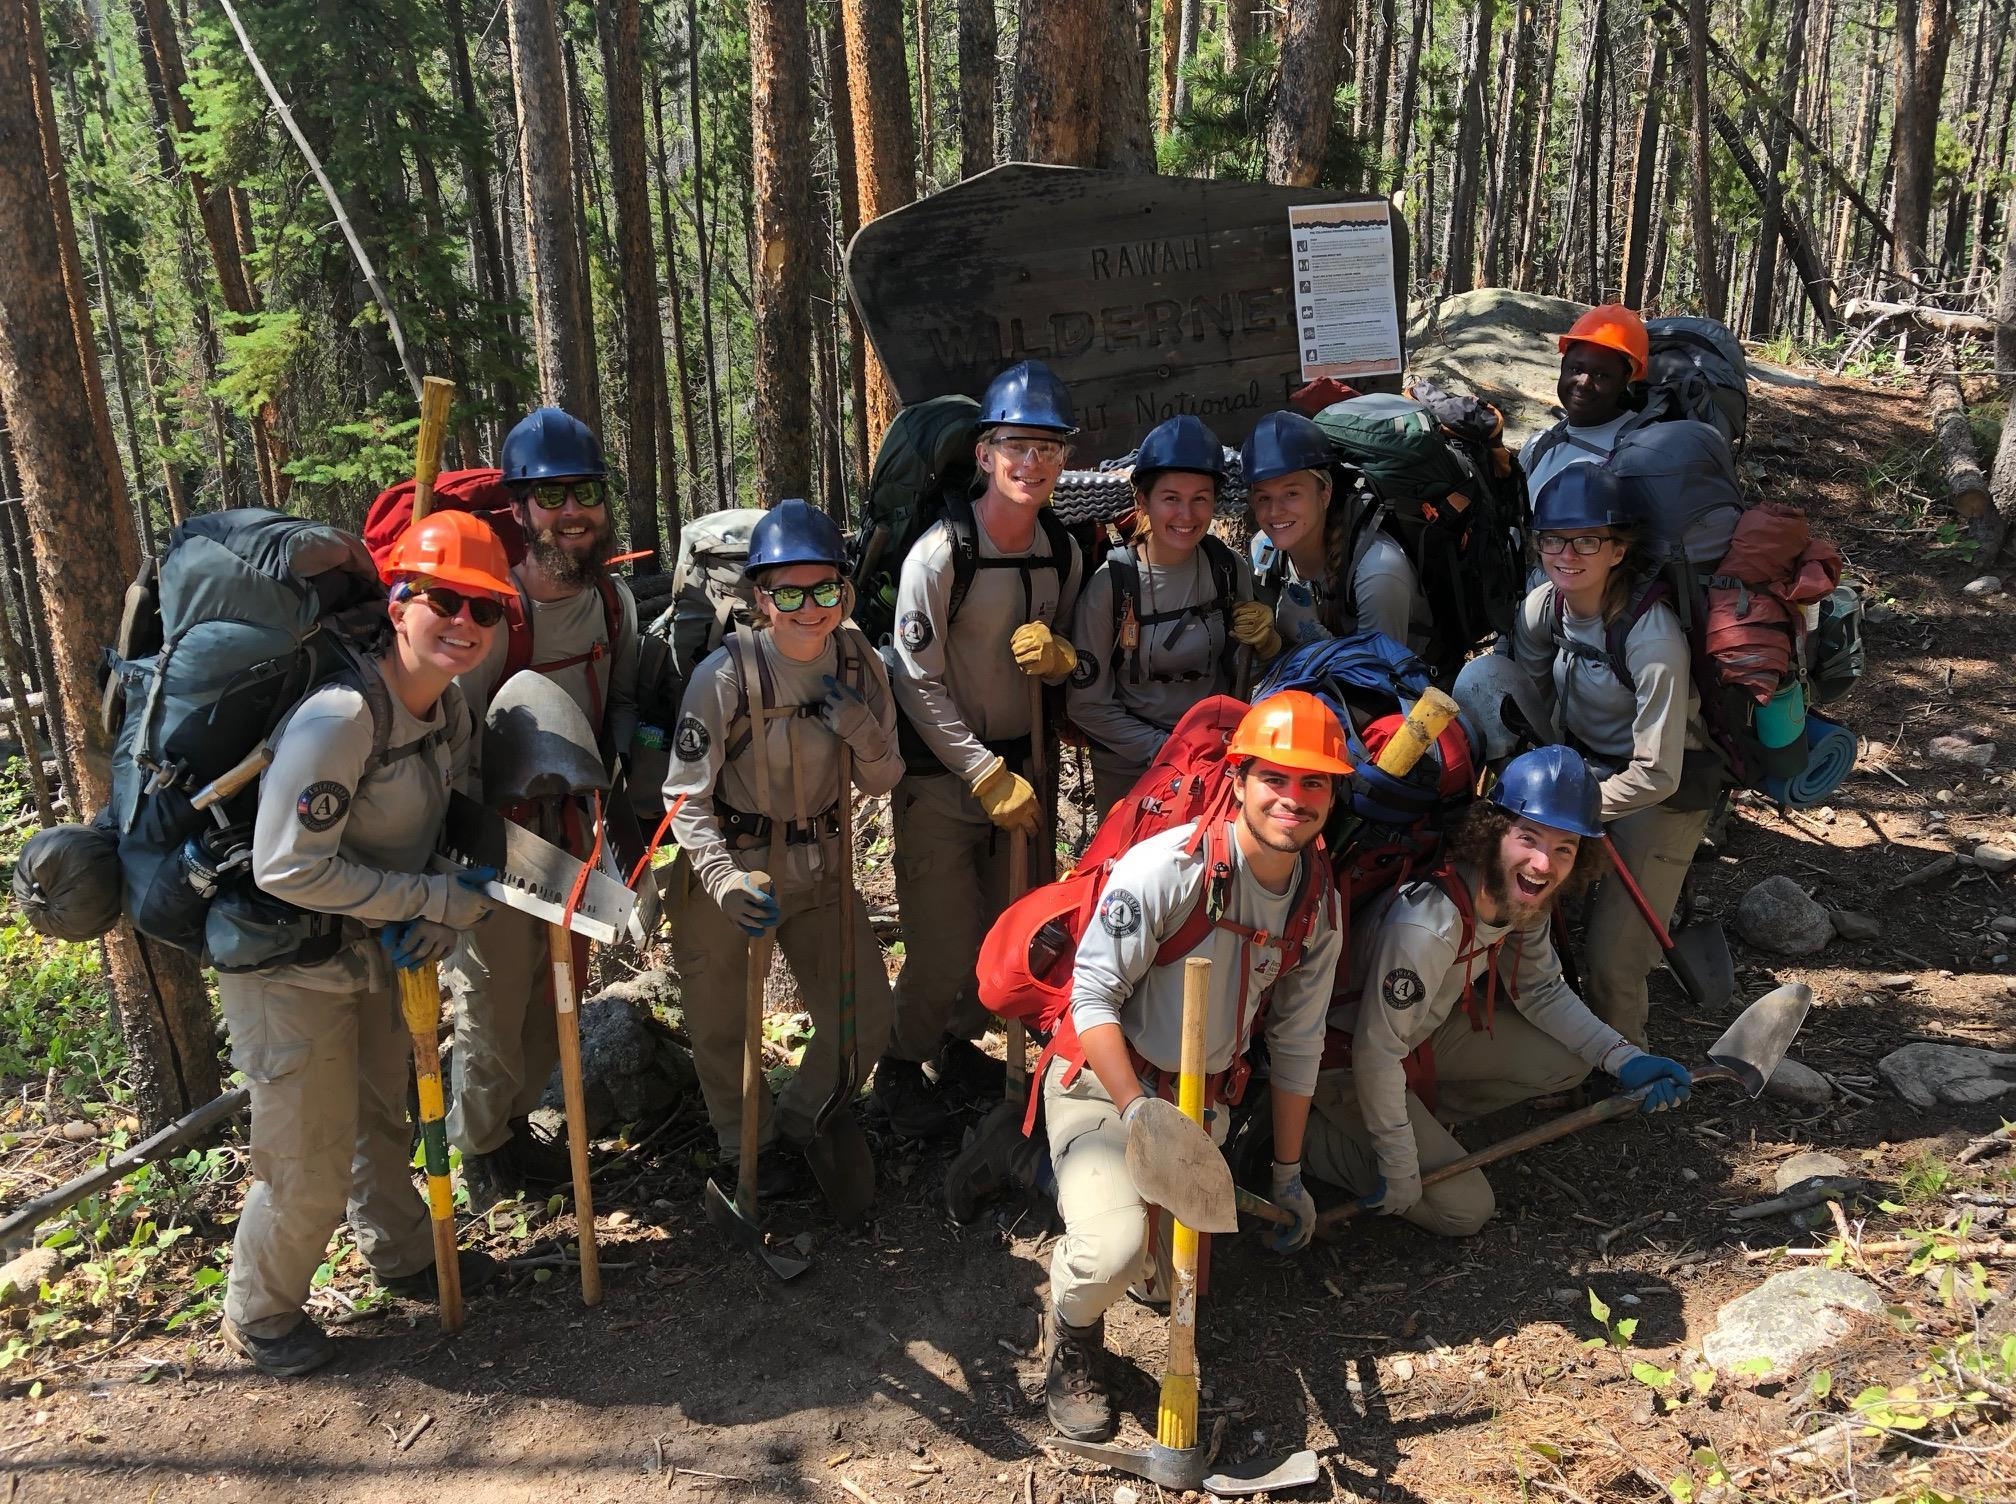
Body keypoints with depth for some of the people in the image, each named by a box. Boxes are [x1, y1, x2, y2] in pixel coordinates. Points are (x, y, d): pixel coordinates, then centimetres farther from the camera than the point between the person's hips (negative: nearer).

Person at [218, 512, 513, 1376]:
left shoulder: (449, 707, -3)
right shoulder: (339, 718, -31)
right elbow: (287, 868, -32)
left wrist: (441, 917, -10)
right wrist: (443, 900, -26)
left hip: (377, 952, 8)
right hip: (290, 966, -8)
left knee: (383, 1119, 27)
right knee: (311, 1164, 4)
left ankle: (403, 1257, 50)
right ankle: (259, 1315, 31)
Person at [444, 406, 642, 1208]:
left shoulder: (614, 598, -3)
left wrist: (629, 747, -11)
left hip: (571, 827, 6)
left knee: (557, 994, 19)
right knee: (493, 1000, 7)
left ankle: (515, 1124, 43)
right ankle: (480, 1149, 33)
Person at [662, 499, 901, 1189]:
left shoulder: (858, 662, -8)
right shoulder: (726, 674, -22)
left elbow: (883, 783, 1)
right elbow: (686, 795, -18)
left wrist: (865, 733, -20)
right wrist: (725, 880, -32)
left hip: (819, 865, 4)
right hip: (726, 868, -4)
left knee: (864, 1021, 10)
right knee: (722, 1029, 13)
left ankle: (794, 1122, 37)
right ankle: (752, 1146, 40)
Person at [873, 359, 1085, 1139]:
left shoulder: (1063, 554, 2)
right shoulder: (940, 553, -17)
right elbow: (918, 682, -16)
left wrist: (1060, 657, -12)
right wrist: (989, 776, -17)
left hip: (1016, 766, 6)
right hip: (938, 775, -6)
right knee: (946, 944, -4)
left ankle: (959, 1042, 38)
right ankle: (900, 1065, 21)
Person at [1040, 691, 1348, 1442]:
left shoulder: (1320, 907, -1)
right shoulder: (1170, 865, -22)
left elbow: (1297, 1044, 9)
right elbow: (1093, 993, -22)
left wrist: (1289, 1174, 13)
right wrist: (1140, 1115, -30)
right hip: (1104, 1081, -6)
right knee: (1116, 1251, -32)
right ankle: (1071, 1333, 4)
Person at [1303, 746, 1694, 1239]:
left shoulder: (1525, 900, -13)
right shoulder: (1427, 924, -38)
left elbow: (1541, 991, 5)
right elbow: (1376, 1055, -30)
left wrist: (1624, 1059, -9)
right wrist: (1400, 1173, -22)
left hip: (1426, 1030, 8)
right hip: (1345, 1059, -8)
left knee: (1570, 1059, 0)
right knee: (1464, 1208, -8)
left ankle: (1421, 1114, 10)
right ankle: (1309, 1130, 5)